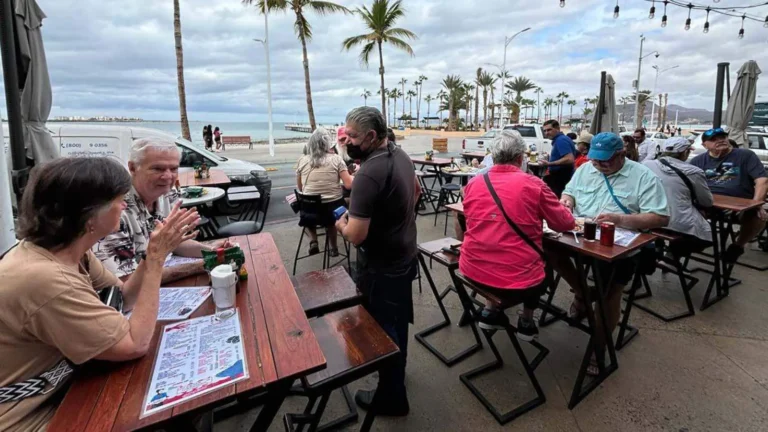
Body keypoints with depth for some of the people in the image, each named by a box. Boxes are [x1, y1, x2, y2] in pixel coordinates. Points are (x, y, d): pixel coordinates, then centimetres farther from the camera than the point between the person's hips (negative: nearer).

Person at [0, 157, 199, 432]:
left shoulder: (70, 249, -7)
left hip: (57, 388, 8)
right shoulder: (46, 279, -35)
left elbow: (123, 298, 3)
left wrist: (155, 253, -12)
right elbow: (136, 345, -27)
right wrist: (156, 258, -26)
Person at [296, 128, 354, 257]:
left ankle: (313, 242, 17)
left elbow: (300, 189, 12)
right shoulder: (336, 159, -4)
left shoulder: (302, 161, 2)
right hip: (334, 208, 0)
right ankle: (333, 247, 36)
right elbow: (349, 185, -9)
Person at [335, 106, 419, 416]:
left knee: (383, 330, 10)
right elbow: (415, 191, 19)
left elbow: (355, 235, -30)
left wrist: (340, 224, -9)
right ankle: (398, 370, 51)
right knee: (398, 322, 26)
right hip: (404, 256, 9)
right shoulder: (401, 155, 1)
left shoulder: (368, 174, -30)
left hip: (381, 267, -9)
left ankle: (391, 398, 31)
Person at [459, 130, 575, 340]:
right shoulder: (534, 184, -9)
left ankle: (490, 312, 31)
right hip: (518, 281, -2)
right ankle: (526, 323, 35)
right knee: (545, 260, 30)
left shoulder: (473, 183, 1)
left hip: (472, 271, 3)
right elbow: (566, 224, 4)